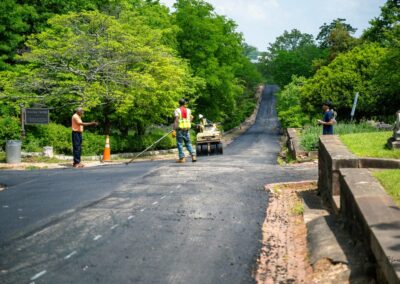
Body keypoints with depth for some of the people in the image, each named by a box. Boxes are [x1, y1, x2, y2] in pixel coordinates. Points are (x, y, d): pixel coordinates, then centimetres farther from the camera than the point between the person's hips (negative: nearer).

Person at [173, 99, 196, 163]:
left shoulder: (177, 110, -6)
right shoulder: (188, 110, 8)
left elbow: (176, 120, -15)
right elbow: (191, 118, 20)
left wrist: (174, 130, -16)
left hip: (179, 129, -4)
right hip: (186, 129, 4)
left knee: (180, 143, 1)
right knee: (188, 143, 11)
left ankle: (182, 158, -3)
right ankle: (193, 156, 0)